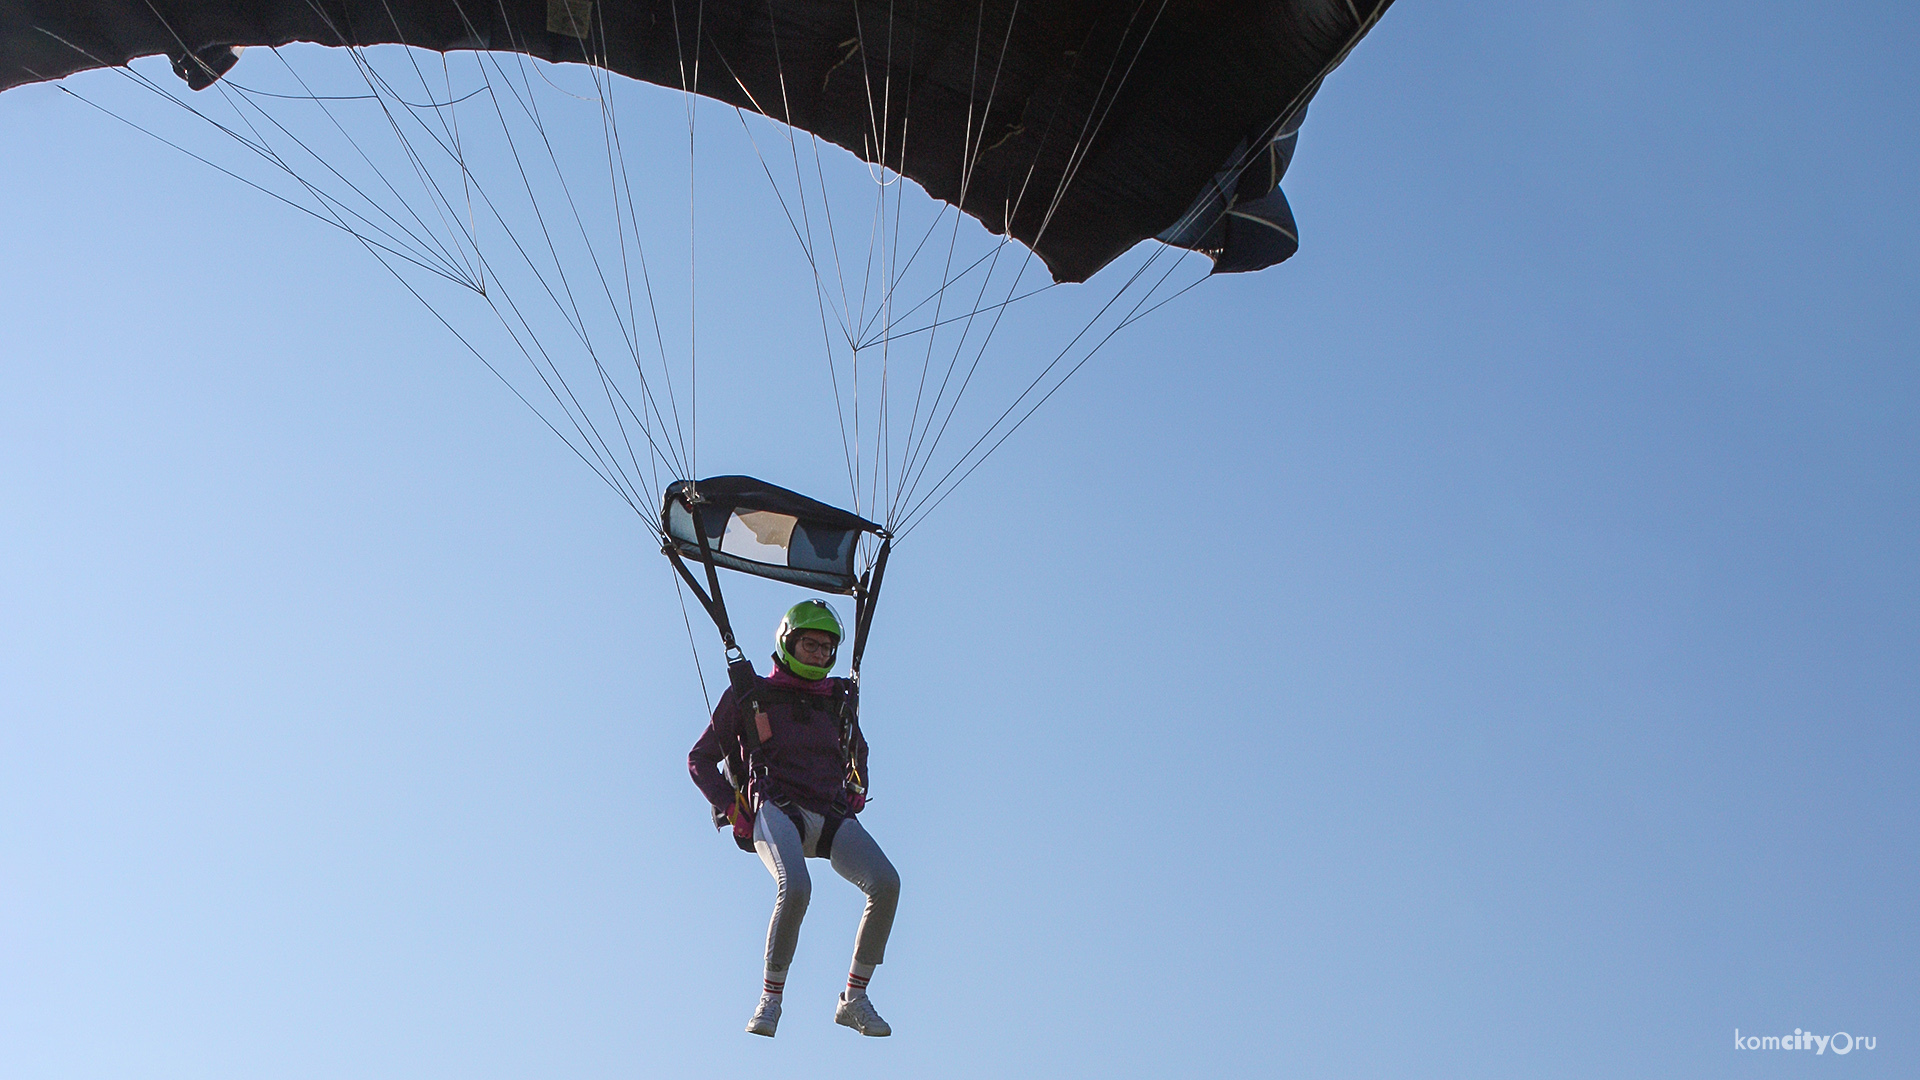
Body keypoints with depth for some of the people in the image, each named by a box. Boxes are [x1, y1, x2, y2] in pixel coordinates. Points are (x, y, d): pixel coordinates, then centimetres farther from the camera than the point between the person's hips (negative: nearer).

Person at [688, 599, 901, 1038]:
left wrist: (855, 796, 18)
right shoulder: (749, 696, 13)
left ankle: (854, 999, -10)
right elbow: (700, 759, 17)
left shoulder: (837, 701, 23)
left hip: (831, 816, 4)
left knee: (886, 883, -23)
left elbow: (859, 754, 40)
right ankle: (770, 998, -14)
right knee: (795, 889, -34)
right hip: (776, 811, -4)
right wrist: (733, 810, 3)